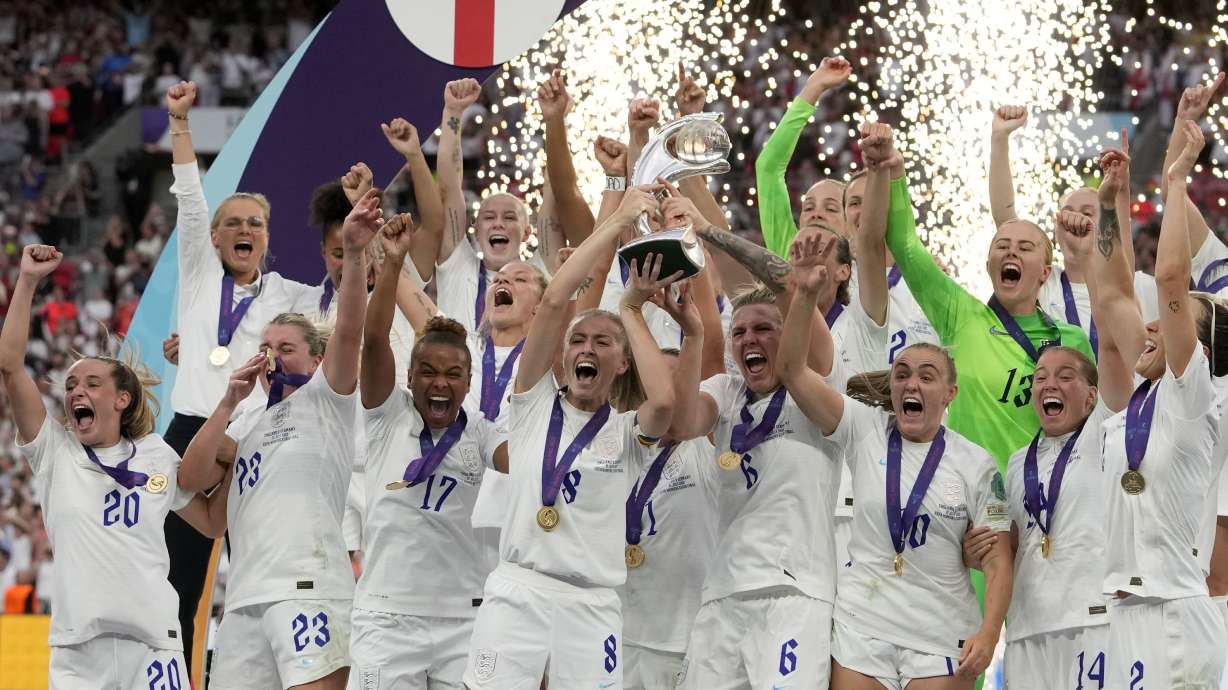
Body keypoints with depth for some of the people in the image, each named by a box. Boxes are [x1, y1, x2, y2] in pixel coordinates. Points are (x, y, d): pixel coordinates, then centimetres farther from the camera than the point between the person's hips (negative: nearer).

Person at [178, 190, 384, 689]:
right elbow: (191, 478, 14)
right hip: (245, 595, 7)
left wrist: (354, 254, -21)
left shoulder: (324, 399, 11)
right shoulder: (249, 424, 28)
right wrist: (229, 403, 7)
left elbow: (348, 331, -7)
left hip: (307, 587, -6)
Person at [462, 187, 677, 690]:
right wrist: (617, 223, -1)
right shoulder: (535, 405, 8)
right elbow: (554, 300, -2)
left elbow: (664, 399, -17)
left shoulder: (627, 433, 8)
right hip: (516, 592, 0)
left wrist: (632, 310, -4)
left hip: (591, 606, 0)